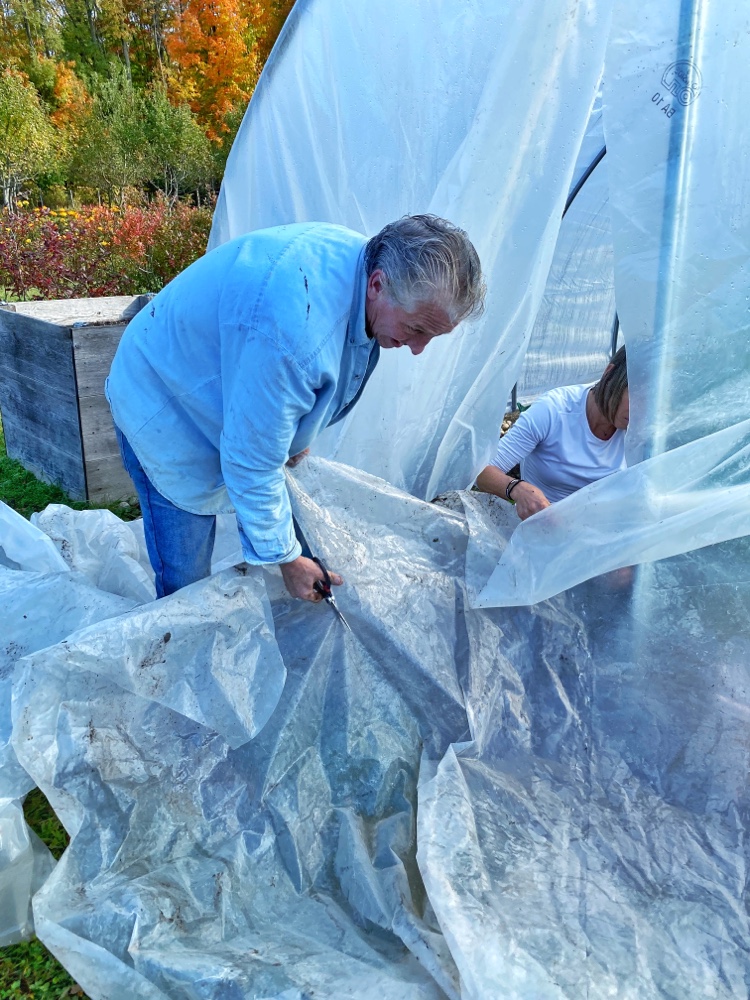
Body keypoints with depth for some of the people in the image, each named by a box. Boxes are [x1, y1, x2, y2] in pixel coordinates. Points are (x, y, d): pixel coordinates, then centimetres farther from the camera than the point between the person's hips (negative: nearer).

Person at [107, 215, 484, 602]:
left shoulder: (359, 256, -13)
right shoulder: (294, 331, -43)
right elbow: (252, 464, -31)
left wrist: (298, 440, 16)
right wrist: (287, 558, -19)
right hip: (165, 409, -8)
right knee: (186, 583, -3)